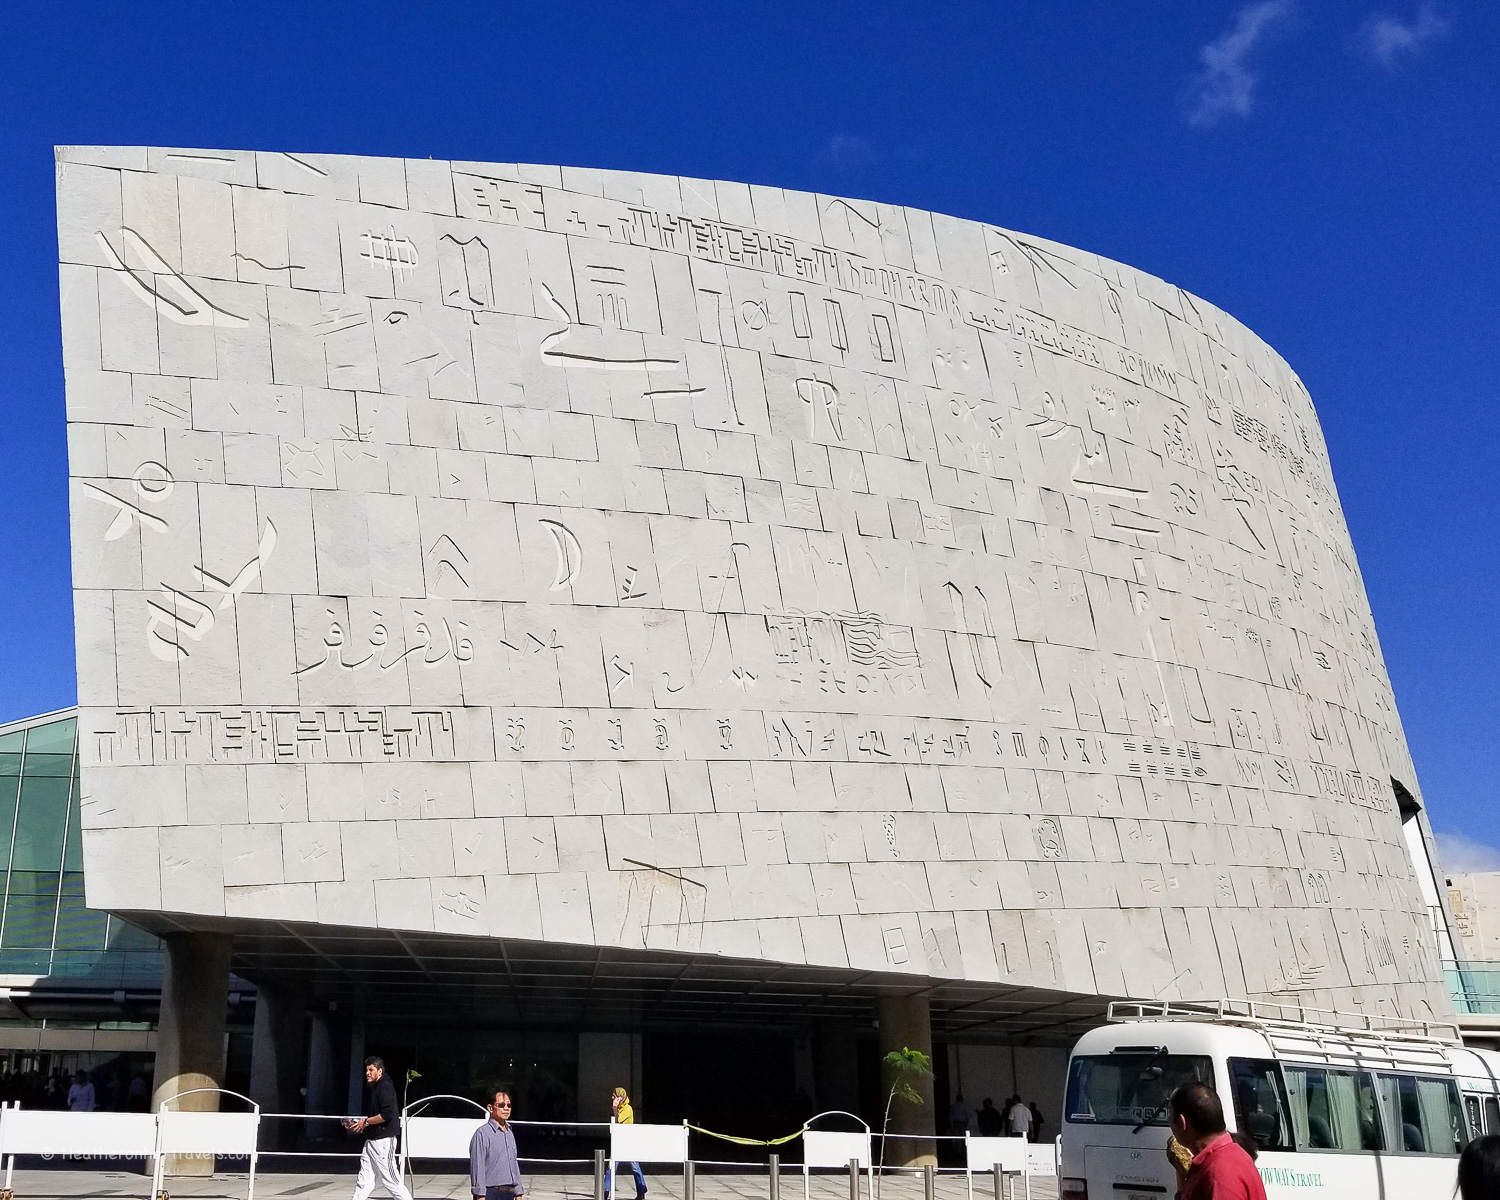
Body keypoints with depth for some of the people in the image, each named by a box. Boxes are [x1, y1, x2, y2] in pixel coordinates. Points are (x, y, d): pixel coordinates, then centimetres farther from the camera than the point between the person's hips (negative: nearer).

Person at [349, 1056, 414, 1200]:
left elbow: (386, 1114, -22)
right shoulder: (371, 1088, 17)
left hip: (382, 1140, -9)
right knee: (363, 1182, 6)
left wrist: (365, 1121, -13)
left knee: (390, 1180, -5)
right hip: (371, 1140, 9)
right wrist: (357, 1124, 8)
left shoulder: (385, 1086, -12)